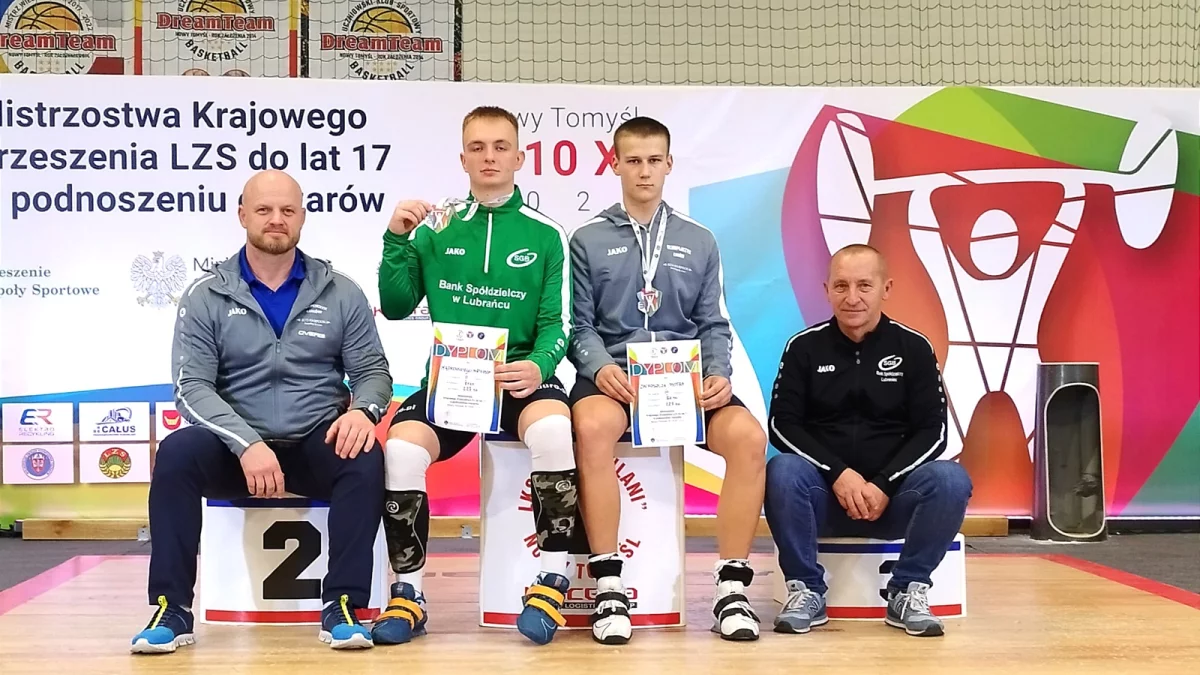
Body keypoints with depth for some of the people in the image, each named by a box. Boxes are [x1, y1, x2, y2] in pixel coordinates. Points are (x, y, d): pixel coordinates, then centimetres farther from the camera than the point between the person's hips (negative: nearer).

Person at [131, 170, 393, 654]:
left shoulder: (340, 293, 5)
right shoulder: (206, 297, 2)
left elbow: (372, 370, 6)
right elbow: (192, 386, -7)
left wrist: (363, 410, -20)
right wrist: (246, 443, -23)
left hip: (317, 445, 0)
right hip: (233, 447, 0)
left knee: (365, 459, -31)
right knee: (176, 453, -29)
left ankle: (343, 606, -23)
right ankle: (172, 610, -20)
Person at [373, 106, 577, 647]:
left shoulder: (544, 235, 7)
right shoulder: (436, 230, 11)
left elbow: (555, 324, 2)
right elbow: (396, 307, 10)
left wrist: (538, 366, -18)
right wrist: (396, 241, -3)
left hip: (520, 374, -1)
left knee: (553, 430, -35)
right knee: (400, 451, -28)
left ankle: (552, 582, -17)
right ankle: (408, 592, -7)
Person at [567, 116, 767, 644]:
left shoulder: (699, 242, 18)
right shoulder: (587, 240, 11)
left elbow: (713, 325, 14)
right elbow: (580, 325, 4)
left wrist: (718, 374, -6)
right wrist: (600, 367, -16)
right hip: (613, 373, -2)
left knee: (748, 436, -28)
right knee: (593, 426, -38)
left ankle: (732, 587, -17)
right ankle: (608, 587, -28)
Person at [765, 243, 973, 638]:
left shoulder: (914, 348, 4)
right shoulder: (804, 347, 4)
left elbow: (932, 431, 0)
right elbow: (782, 423, -2)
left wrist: (883, 485, -15)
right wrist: (839, 474, -16)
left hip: (893, 497, 1)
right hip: (823, 493, 0)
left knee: (951, 480, -28)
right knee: (782, 472, -32)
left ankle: (907, 592, -10)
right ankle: (807, 592, -14)